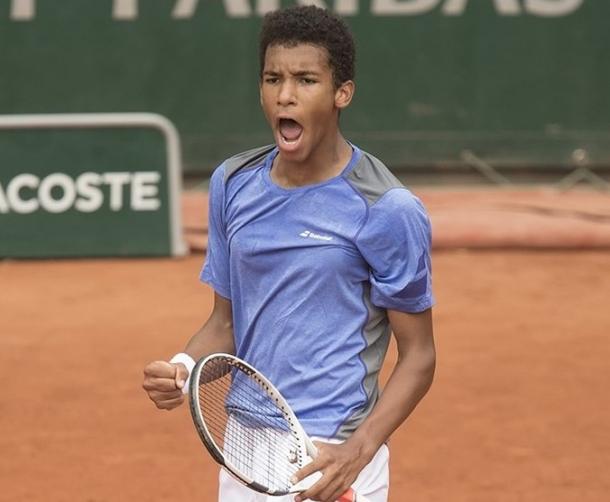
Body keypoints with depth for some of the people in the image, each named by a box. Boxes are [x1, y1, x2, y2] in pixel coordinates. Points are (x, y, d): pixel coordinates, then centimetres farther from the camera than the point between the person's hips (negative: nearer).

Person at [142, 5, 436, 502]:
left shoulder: (387, 209, -10)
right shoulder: (233, 185, 5)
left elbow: (418, 355, -6)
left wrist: (357, 452, -20)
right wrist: (184, 367, -7)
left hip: (330, 461, -5)